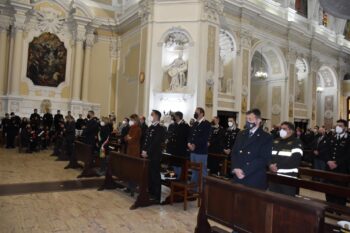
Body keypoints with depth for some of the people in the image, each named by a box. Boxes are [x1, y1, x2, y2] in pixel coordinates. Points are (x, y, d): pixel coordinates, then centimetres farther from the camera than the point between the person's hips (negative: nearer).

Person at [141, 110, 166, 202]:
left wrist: (147, 152, -16)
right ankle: (150, 193, 23)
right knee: (149, 174, 11)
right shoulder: (150, 127, 16)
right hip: (148, 154, 7)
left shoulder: (160, 128, -10)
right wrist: (144, 150, 4)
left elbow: (156, 143, -16)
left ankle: (156, 196, 8)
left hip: (155, 155, -7)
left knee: (155, 175, -1)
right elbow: (146, 140, 16)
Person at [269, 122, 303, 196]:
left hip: (288, 178, -5)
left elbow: (295, 160, -14)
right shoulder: (275, 141, 17)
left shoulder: (296, 143, -1)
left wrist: (278, 166, -16)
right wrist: (270, 165, -8)